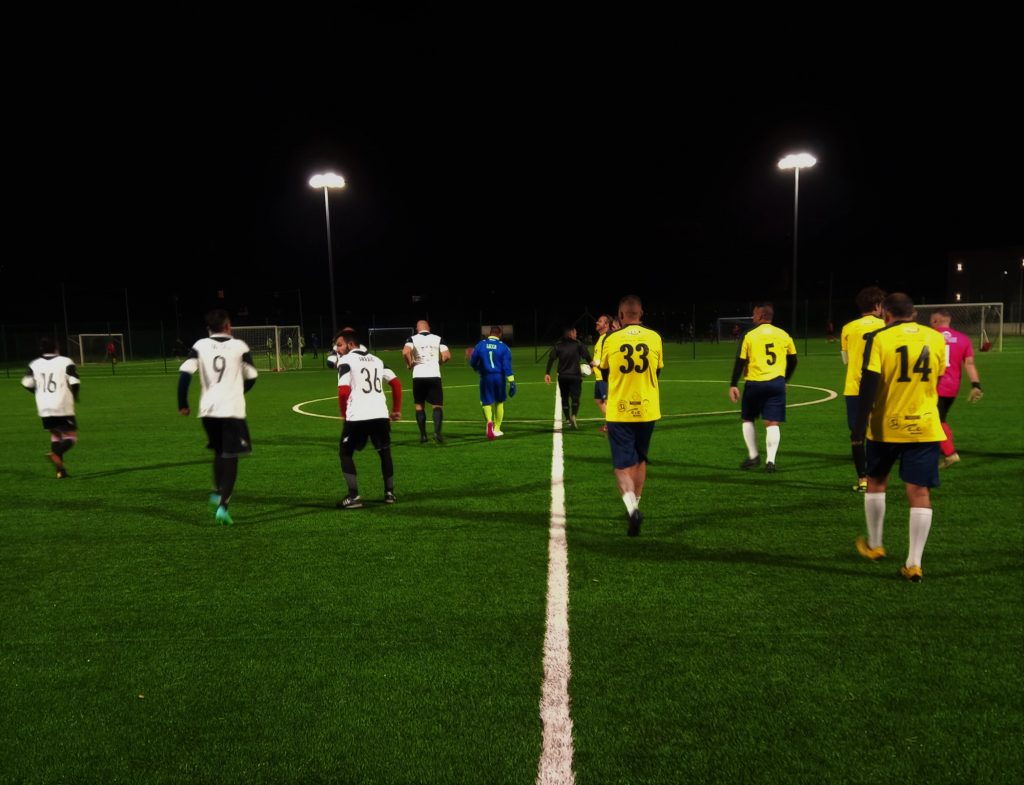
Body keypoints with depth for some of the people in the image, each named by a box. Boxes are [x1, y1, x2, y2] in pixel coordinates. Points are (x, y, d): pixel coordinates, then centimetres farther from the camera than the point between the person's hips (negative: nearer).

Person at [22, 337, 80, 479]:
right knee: (71, 436, 1)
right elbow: (75, 382, -12)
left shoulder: (34, 364, 8)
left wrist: (41, 393, 20)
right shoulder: (65, 362, -4)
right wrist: (74, 396, 8)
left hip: (44, 408, 5)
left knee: (55, 435, 18)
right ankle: (55, 454, -30)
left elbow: (27, 383, 2)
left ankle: (61, 470, 12)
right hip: (63, 407, -5)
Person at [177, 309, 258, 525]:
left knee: (219, 452, 25)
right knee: (230, 458, 3)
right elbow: (251, 377, 7)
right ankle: (223, 505, -7)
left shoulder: (200, 346, 3)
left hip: (208, 410, 3)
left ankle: (217, 493, 19)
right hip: (233, 410, -3)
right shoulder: (239, 346, 0)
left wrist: (182, 404, 2)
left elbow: (184, 373, -7)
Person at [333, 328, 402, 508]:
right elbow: (396, 383, 16)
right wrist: (397, 410, 21)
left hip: (358, 416, -5)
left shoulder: (346, 361, 0)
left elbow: (343, 392, -12)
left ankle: (354, 497, 3)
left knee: (345, 453, 11)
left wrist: (344, 414, 3)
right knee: (385, 452, 23)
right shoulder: (376, 359, 20)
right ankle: (389, 493, 26)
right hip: (380, 414, 5)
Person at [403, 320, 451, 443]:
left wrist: (409, 364, 1)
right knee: (437, 406, 5)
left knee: (419, 405, 15)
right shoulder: (438, 338, 7)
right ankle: (437, 431, -17)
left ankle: (423, 435, 15)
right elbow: (447, 356, -2)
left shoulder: (413, 339, 2)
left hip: (419, 376, 0)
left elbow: (405, 352, -17)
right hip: (434, 376, 0)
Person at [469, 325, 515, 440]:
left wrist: (479, 370, 30)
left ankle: (489, 421, -22)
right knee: (499, 402, 17)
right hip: (499, 378, 0)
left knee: (486, 402, 8)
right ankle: (497, 429, 23)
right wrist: (512, 382, -11)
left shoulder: (480, 345, 0)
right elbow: (507, 367, -11)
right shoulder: (503, 347, -4)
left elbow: (473, 363, 8)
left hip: (486, 378, 0)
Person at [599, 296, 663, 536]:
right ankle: (634, 506, 30)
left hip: (619, 411, -3)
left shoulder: (610, 339, -8)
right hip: (647, 410, 3)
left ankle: (632, 507, -19)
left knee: (622, 464, 2)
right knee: (640, 459, 20)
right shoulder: (654, 338, -2)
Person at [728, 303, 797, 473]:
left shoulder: (750, 335, -2)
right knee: (772, 423, 2)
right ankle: (770, 460, -7)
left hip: (754, 384, -2)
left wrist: (733, 385, -2)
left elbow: (740, 362, -5)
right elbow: (792, 361, 13)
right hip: (777, 383, 2)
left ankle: (753, 456, 17)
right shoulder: (783, 335, 7)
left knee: (747, 419, 16)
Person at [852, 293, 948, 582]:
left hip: (886, 427, -2)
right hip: (925, 428, 2)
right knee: (920, 492, 3)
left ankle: (874, 546, 30)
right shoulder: (936, 339, 4)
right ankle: (914, 563, 3)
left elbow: (869, 386, -14)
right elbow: (937, 380, 16)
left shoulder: (879, 339, -8)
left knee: (876, 482, 19)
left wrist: (859, 428, -12)